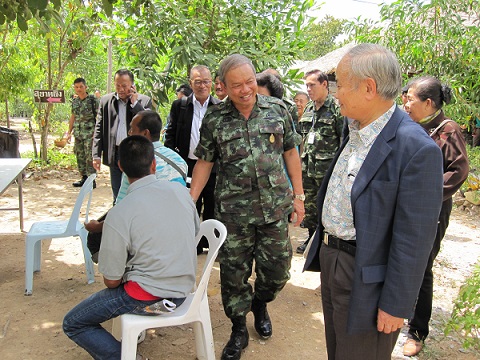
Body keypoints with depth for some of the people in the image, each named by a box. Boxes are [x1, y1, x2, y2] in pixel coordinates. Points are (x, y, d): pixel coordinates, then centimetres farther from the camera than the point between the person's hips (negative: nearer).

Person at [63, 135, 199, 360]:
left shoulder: (118, 215, -21)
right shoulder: (180, 190, -7)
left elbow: (111, 281, -13)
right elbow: (195, 231, 10)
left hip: (150, 298, -6)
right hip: (183, 289, 6)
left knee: (72, 325, 9)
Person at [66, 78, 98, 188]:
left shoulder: (93, 100, -7)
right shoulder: (74, 101, 11)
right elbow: (73, 116, 19)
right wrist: (69, 132, 18)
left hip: (90, 134, -6)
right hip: (78, 134, 6)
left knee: (89, 157, -6)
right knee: (80, 156, 11)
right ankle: (84, 178, 22)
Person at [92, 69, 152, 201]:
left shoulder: (145, 101, -1)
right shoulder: (106, 100, 6)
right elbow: (99, 129, 7)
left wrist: (135, 103, -14)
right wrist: (96, 155, 2)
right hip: (115, 154, 2)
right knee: (117, 196, 12)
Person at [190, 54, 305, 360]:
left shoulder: (277, 109, 1)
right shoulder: (214, 119, -2)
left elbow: (291, 153, 6)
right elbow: (205, 162, 3)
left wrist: (298, 195, 5)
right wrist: (190, 202, -2)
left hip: (275, 207, 1)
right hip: (233, 210, -1)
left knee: (278, 269, 9)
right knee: (234, 272, 7)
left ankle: (260, 303, 41)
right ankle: (239, 329, 29)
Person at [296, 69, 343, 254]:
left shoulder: (337, 108, -10)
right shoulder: (308, 109, 12)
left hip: (327, 169, -7)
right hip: (308, 168, 7)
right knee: (309, 205, 15)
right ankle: (312, 237, 30)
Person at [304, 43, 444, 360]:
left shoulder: (417, 149, -24)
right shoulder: (354, 129, 3)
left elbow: (414, 238, -22)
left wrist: (396, 305, -17)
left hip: (365, 278, -8)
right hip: (330, 259, 8)